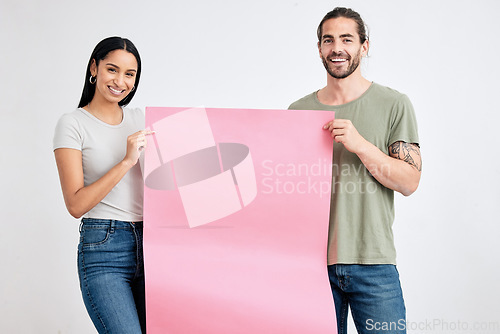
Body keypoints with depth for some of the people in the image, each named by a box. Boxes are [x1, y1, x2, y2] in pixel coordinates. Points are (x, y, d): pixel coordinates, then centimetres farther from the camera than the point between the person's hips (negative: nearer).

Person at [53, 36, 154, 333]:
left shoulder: (140, 119, 14)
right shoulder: (73, 124, -2)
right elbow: (76, 204, -10)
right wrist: (126, 162, -16)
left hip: (150, 242, 6)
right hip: (103, 250, -5)